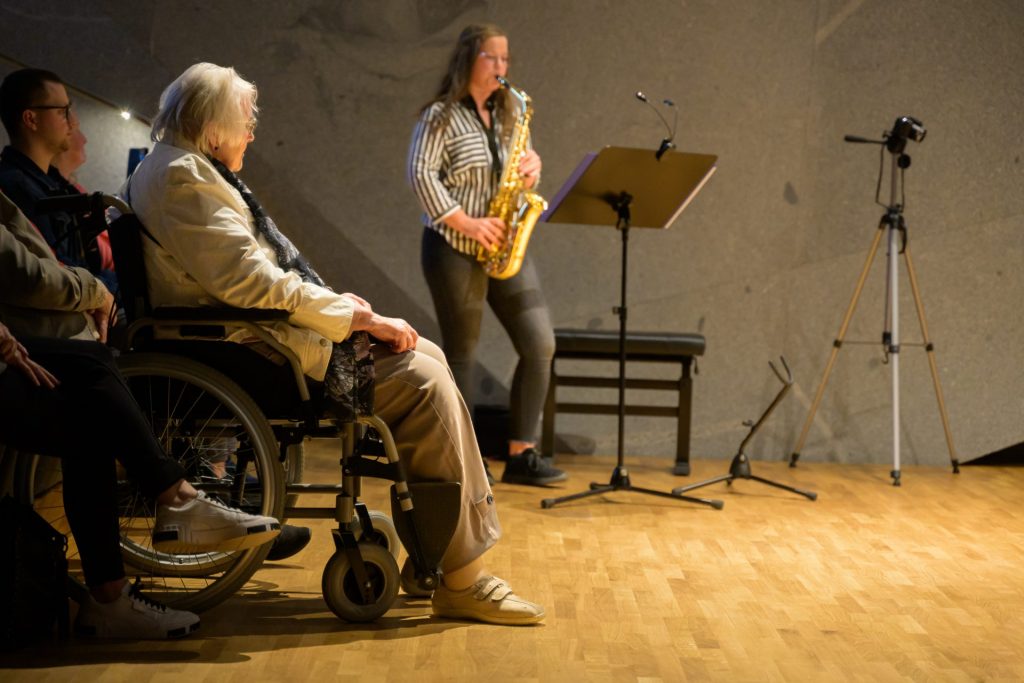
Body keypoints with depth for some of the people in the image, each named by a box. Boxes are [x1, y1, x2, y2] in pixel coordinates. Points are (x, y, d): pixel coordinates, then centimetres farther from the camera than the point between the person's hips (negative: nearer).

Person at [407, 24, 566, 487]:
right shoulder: (441, 116, -6)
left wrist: (531, 168, -3)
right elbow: (421, 175, -13)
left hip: (505, 247, 6)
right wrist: (466, 223, -19)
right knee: (462, 356, 0)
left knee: (540, 344, -3)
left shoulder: (506, 114, 14)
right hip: (454, 249, -6)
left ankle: (521, 454, 4)